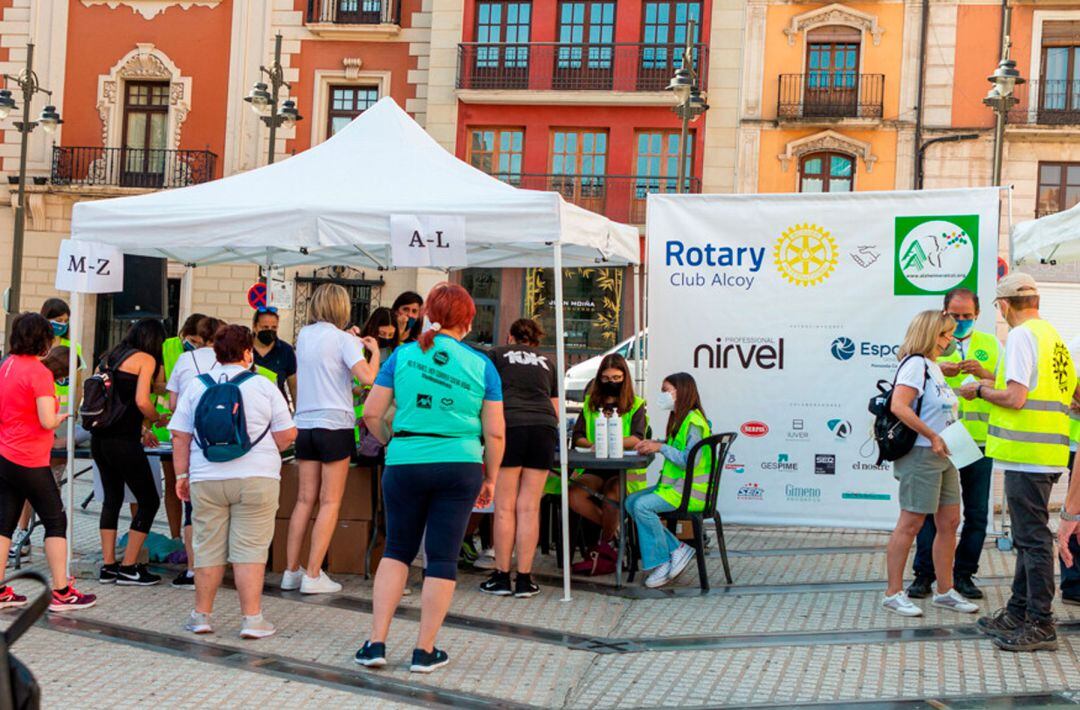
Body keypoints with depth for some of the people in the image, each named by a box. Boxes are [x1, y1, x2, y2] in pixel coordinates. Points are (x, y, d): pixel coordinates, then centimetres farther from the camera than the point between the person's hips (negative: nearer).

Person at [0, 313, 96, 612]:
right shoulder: (39, 372, -16)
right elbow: (48, 421, -21)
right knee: (56, 520, 3)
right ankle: (61, 592, 4)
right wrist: (63, 416, 0)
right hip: (29, 462, -7)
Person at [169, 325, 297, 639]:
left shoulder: (196, 386, 5)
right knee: (250, 549, 1)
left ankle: (201, 615, 18)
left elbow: (180, 436, 6)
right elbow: (286, 436, 0)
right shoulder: (264, 387, -1)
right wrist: (268, 450, 20)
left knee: (208, 548, 10)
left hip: (206, 480, 2)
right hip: (255, 478, -2)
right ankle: (252, 618, 1)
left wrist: (182, 475, 13)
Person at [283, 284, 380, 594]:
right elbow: (367, 377, -19)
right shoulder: (344, 340, -8)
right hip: (334, 425, -6)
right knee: (330, 503, -1)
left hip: (304, 424, 6)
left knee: (305, 499, 10)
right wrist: (374, 350, -2)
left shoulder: (304, 335, 10)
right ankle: (313, 575, -4)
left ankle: (291, 570, 11)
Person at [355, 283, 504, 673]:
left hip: (405, 464, 1)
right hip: (460, 467, -1)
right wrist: (490, 479, 10)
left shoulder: (402, 356, 1)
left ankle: (376, 642, 10)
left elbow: (372, 413, -1)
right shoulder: (482, 366, -1)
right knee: (442, 557, 6)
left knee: (396, 550, 15)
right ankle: (425, 650, 12)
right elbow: (494, 433, -1)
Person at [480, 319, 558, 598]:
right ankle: (524, 579, 5)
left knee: (505, 507, 2)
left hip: (510, 426, -3)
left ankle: (502, 577, 5)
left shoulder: (497, 354, 15)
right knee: (529, 507, 3)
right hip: (545, 428, 3)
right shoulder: (546, 362, 24)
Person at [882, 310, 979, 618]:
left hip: (943, 455, 10)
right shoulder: (915, 364, -13)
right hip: (920, 454, -10)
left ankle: (945, 591, 20)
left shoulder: (934, 367, 17)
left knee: (949, 522, 10)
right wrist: (933, 436, -23)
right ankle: (894, 593, 3)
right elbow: (899, 406, -26)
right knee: (911, 523, -5)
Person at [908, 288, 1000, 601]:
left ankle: (964, 575, 16)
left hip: (978, 442, 2)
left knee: (977, 513, 5)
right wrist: (937, 371, -19)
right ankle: (924, 575, 8)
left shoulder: (990, 344, 11)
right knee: (931, 510, 0)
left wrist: (984, 374, -16)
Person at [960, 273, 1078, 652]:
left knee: (1033, 538, -5)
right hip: (1048, 449, 10)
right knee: (1028, 537, 16)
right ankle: (1018, 614, 25)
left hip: (1027, 453, -10)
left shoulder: (1021, 336, -13)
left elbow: (1015, 398, -20)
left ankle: (1041, 625, -1)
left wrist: (980, 389, -3)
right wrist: (993, 379, 24)